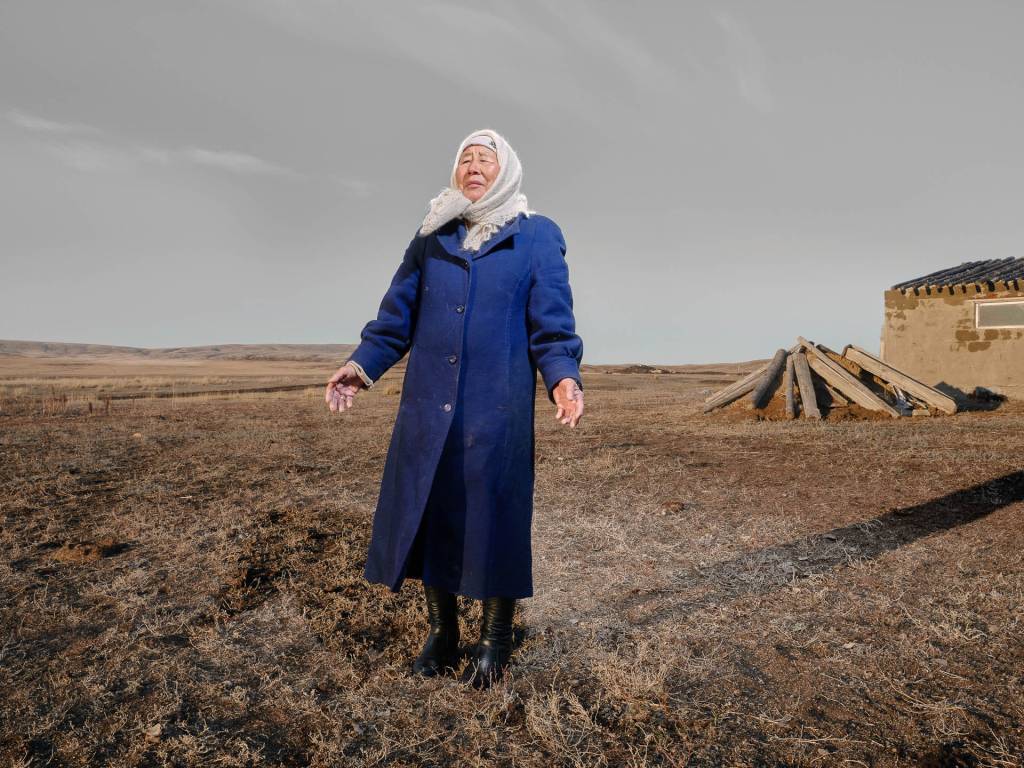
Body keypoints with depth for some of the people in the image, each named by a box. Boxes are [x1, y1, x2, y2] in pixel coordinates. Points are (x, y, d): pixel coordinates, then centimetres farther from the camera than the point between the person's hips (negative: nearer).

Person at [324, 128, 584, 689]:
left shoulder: (537, 238, 7)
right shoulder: (430, 238, 15)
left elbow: (552, 324, 0)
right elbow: (397, 314, 12)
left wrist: (562, 376, -17)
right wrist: (363, 363, -3)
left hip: (499, 409, -3)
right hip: (427, 406, 3)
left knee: (493, 518, 2)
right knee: (426, 513, 8)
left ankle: (494, 643, 22)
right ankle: (441, 634, 27)